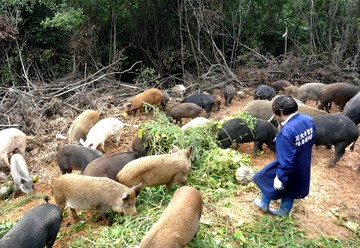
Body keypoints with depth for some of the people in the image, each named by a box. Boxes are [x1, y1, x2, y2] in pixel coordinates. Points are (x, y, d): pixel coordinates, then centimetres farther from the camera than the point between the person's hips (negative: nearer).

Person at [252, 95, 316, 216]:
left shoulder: (287, 131, -36)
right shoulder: (308, 120, -11)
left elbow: (286, 160, -31)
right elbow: (311, 140, 7)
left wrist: (280, 178, -19)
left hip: (289, 169, -7)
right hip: (303, 167, 7)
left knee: (265, 178, 21)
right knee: (290, 189, 27)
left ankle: (264, 204, 42)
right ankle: (284, 211, 48)